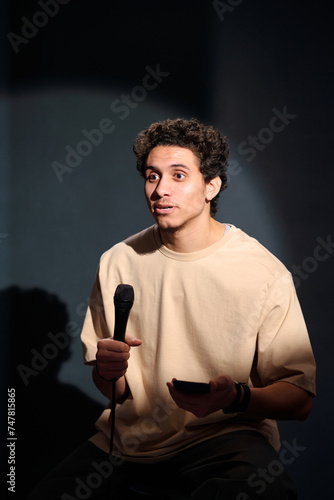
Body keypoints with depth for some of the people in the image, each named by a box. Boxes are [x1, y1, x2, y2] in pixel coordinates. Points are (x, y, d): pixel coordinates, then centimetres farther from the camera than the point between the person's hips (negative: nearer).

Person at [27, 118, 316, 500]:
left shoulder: (263, 274, -9)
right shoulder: (118, 262, 5)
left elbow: (300, 399, -7)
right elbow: (112, 391, 11)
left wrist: (234, 397, -26)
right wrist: (109, 374, -13)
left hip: (223, 436, -3)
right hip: (129, 436, 4)